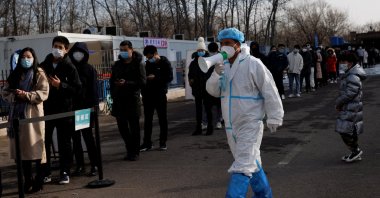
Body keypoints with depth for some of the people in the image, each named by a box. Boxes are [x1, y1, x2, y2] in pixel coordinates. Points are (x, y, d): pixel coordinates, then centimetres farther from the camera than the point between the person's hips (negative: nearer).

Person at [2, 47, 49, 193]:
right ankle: (27, 180, 14)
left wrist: (26, 95, -18)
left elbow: (44, 93, -8)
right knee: (22, 148, 5)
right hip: (18, 115, 5)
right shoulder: (14, 75, 16)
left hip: (33, 115, -4)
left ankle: (39, 180, 4)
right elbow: (5, 93, 11)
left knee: (36, 147, -5)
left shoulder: (39, 74, 2)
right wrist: (15, 96, -9)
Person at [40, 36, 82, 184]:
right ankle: (46, 172, 17)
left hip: (64, 110, -3)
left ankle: (65, 172, 15)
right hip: (46, 109, 3)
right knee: (44, 142, 5)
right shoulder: (43, 66, 7)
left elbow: (77, 88, -8)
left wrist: (60, 85, -19)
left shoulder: (70, 68, -3)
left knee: (64, 143, 5)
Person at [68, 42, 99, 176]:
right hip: (72, 108, 4)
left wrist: (94, 106, -13)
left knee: (88, 136, -1)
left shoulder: (89, 69, 0)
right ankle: (80, 165, 17)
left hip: (86, 109, -4)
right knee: (75, 138, 8)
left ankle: (94, 165, 7)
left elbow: (94, 89, -4)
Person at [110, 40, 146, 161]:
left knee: (134, 127, 2)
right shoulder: (117, 64, 13)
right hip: (119, 100, 5)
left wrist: (127, 83, -20)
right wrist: (113, 95, 5)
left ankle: (135, 152, 11)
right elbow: (112, 81, 18)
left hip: (133, 100, -5)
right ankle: (130, 150, 23)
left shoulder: (138, 64, -3)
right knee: (122, 127, 9)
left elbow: (143, 82, -11)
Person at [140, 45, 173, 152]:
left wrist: (155, 77, -17)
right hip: (148, 95, 4)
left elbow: (169, 77, -12)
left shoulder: (165, 63, -3)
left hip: (160, 95, -4)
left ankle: (163, 142, 11)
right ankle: (147, 143, 11)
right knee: (147, 119, 6)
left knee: (162, 119, 4)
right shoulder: (147, 64, 11)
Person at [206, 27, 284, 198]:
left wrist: (274, 117, -10)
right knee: (251, 163, 20)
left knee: (242, 166, -13)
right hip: (231, 126, 7)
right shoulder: (223, 66, 8)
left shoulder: (252, 64, -12)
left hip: (250, 125, -7)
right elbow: (213, 91, 4)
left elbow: (269, 91, -11)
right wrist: (216, 74, -15)